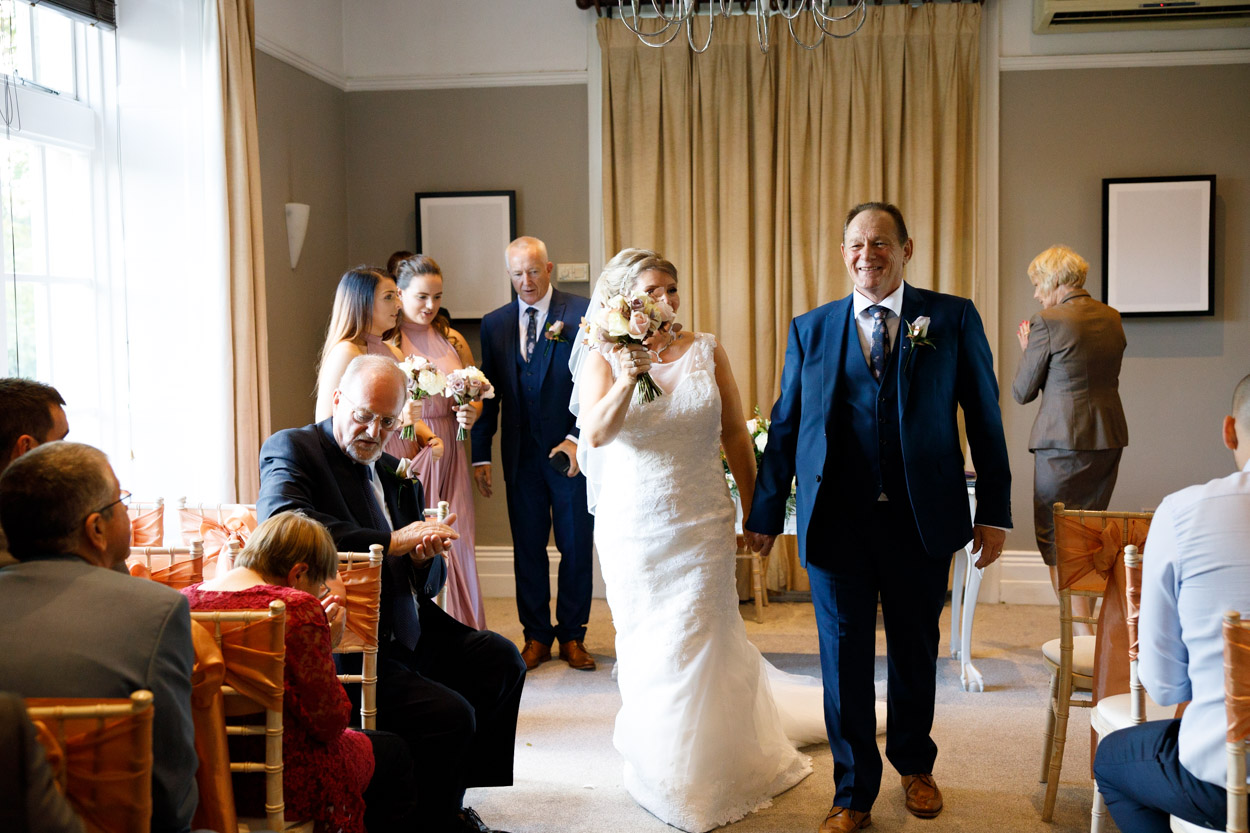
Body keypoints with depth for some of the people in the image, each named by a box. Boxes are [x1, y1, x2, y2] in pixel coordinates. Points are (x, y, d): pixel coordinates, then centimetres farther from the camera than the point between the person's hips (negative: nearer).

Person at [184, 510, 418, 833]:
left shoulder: (186, 599, -1)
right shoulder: (297, 608, -23)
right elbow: (329, 724, -18)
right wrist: (327, 645, -6)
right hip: (282, 783, -8)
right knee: (392, 752, 22)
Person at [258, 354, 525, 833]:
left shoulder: (395, 475, 18)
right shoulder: (290, 449, -3)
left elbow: (431, 581, 19)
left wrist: (425, 560, -8)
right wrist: (391, 541, -25)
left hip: (409, 631, 8)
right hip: (344, 646, -8)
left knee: (501, 659, 2)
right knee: (450, 713, -21)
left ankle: (450, 790, 16)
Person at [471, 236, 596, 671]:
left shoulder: (581, 313, -4)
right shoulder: (494, 323, 8)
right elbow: (488, 393, 10)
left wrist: (577, 438, -16)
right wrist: (480, 455, 6)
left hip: (572, 452, -3)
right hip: (522, 455, 3)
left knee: (576, 548, 7)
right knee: (528, 549, 9)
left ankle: (572, 635, 21)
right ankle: (536, 636, 22)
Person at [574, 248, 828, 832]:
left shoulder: (705, 351, -2)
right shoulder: (603, 359, -5)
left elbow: (735, 434, 5)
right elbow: (596, 435, -20)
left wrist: (756, 510, 8)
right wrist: (626, 380, -36)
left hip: (703, 525, 0)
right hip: (632, 529, 0)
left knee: (698, 644, 5)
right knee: (644, 644, 12)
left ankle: (706, 773, 27)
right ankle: (657, 765, 35)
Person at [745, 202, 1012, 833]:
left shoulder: (953, 319, 1)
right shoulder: (810, 329, 4)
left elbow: (985, 419, 1)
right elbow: (785, 426, 7)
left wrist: (994, 513, -2)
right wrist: (766, 514, 9)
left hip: (921, 521, 0)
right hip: (836, 521, 0)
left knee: (915, 650, 16)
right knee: (844, 660, 7)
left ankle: (914, 765, 40)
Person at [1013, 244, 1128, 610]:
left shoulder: (1047, 322, -12)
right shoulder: (1111, 318, 10)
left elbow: (1022, 392, -6)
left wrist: (1026, 349, 12)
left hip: (1063, 442, -8)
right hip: (1110, 438, 8)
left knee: (1055, 539, 2)